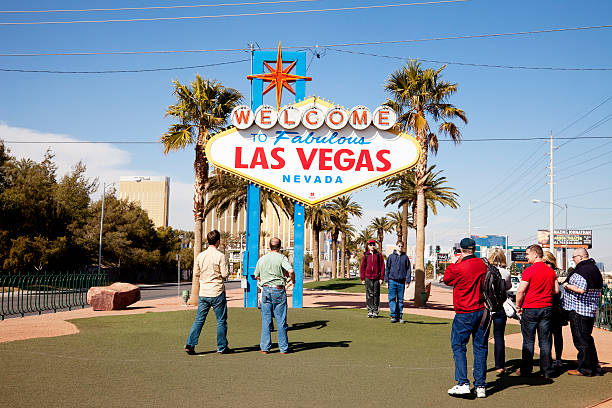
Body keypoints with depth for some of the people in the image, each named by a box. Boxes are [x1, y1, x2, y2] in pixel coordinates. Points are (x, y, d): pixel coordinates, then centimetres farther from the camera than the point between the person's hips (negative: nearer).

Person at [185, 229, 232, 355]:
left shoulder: (200, 255, 3)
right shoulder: (220, 256, -12)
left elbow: (196, 273, 12)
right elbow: (225, 274, -12)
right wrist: (222, 271, 9)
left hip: (203, 293, 4)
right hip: (217, 293, -4)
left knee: (199, 320, 9)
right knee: (221, 321, 7)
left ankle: (190, 344, 1)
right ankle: (222, 347, 12)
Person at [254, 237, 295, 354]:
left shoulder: (262, 259, 8)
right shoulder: (282, 258, -6)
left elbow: (257, 276, 17)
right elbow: (291, 271, -20)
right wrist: (292, 280, -1)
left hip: (265, 289, 3)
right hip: (279, 289, -3)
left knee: (266, 320, 7)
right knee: (281, 320, 3)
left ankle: (265, 347, 7)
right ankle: (283, 348, 7)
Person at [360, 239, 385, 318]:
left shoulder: (379, 255, 4)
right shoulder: (366, 255, 6)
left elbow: (382, 266, 3)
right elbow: (362, 267, 9)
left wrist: (381, 278, -3)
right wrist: (362, 278, 4)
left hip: (376, 278, 0)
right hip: (368, 277, 0)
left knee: (376, 294, 2)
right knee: (369, 294, 0)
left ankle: (375, 311, 8)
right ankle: (370, 311, 5)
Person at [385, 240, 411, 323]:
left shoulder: (405, 257, 7)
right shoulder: (391, 257, 5)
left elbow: (408, 270, 7)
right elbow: (387, 269, 7)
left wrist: (408, 281, -1)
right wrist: (386, 280, 1)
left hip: (401, 281, 1)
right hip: (392, 280, -1)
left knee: (400, 300, 5)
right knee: (392, 298, -4)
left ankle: (399, 316, 10)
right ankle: (393, 315, -1)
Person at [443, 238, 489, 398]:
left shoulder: (459, 268, -15)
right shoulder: (483, 265, 2)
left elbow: (446, 279, 3)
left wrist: (455, 262, 9)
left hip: (465, 314, -5)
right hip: (483, 311, 5)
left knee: (458, 346, 4)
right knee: (480, 348, 9)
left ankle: (463, 383, -6)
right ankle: (480, 386, 10)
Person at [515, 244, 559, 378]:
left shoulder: (530, 270, -13)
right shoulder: (550, 271, 6)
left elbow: (520, 290, -15)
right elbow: (556, 290, 11)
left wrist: (518, 306, -2)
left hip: (530, 308, -5)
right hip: (547, 308, 5)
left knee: (528, 340, 3)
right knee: (545, 340, 9)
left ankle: (526, 370, 8)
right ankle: (547, 370, 11)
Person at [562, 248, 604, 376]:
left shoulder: (581, 270, -17)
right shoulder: (594, 268, 15)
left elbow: (581, 290, -28)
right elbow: (598, 289, 22)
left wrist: (567, 285, -13)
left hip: (578, 310, -10)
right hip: (591, 310, 10)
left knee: (581, 340, -3)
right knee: (587, 339, 16)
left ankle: (584, 369, 3)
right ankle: (595, 368, 21)